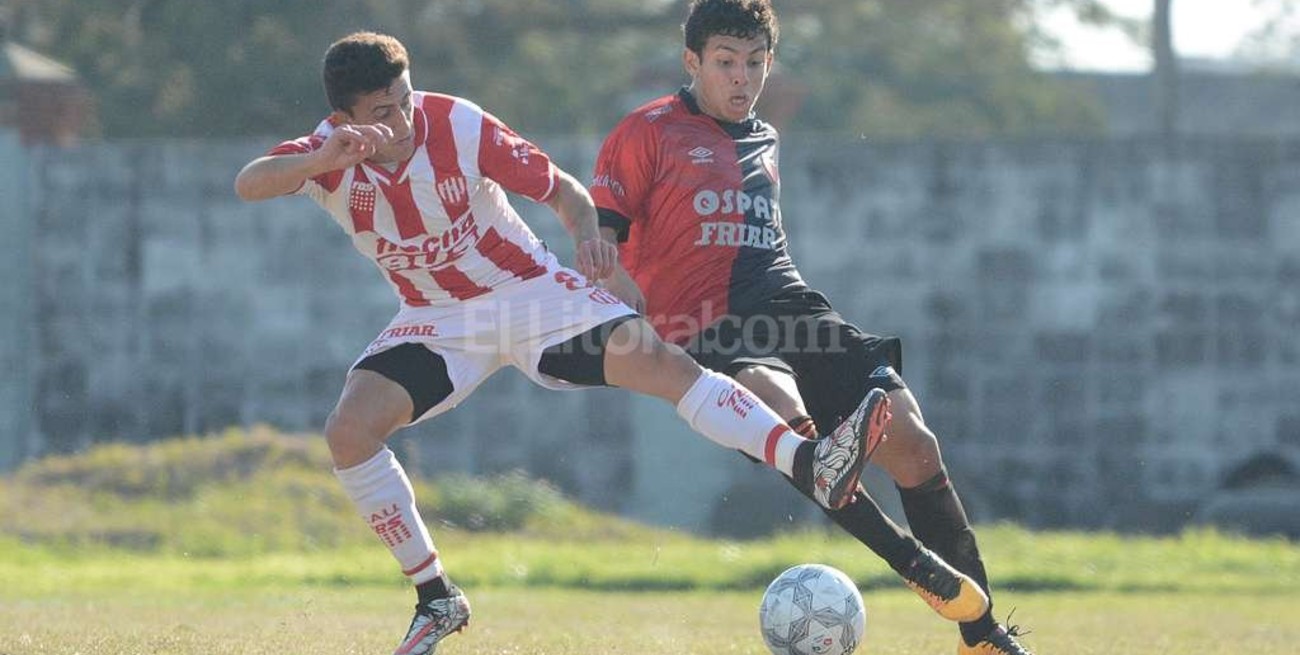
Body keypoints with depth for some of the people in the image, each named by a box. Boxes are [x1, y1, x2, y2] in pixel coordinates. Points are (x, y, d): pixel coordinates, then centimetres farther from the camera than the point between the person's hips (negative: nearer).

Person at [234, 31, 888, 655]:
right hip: (436, 319, 2)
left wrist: (587, 231, -36)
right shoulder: (331, 153, -18)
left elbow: (560, 189, -12)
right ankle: (436, 599, -5)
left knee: (662, 362, -22)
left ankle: (811, 465, -28)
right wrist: (321, 161, -57)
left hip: (528, 289, -2)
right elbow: (247, 184, -37)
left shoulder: (461, 126, -21)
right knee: (349, 431, -19)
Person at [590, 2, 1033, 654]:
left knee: (915, 446, -12)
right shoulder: (647, 133, 6)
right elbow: (597, 243, -1)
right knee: (790, 425, -38)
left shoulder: (764, 142, 25)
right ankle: (916, 566, -34)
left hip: (789, 307, 6)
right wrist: (648, 327, -15)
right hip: (708, 328, -6)